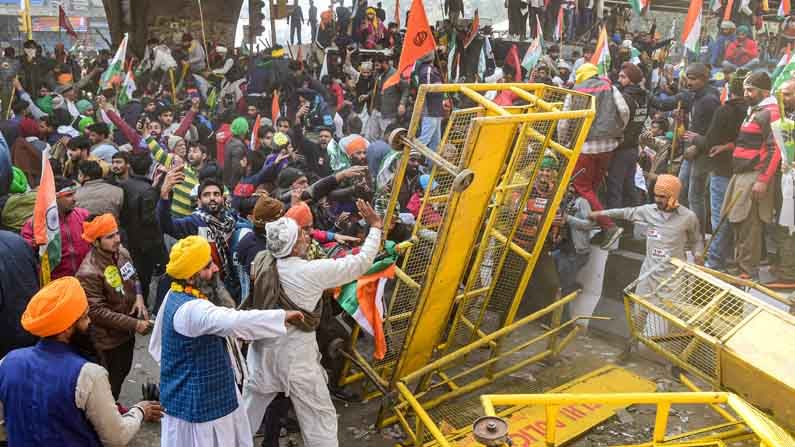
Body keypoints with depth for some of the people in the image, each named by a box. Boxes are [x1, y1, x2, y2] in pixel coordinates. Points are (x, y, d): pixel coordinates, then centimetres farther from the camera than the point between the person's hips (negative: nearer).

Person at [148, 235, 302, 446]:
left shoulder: (174, 296, 3)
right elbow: (234, 321, -45)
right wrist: (282, 315, -35)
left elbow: (156, 345, 14)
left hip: (198, 395, 10)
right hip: (197, 403, -9)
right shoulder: (191, 309, -30)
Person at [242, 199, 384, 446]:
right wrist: (375, 226, 0)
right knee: (321, 418, 7)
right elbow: (361, 262, -12)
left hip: (263, 350, 6)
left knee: (247, 411, 24)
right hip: (296, 357, -5)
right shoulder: (313, 270, -19)